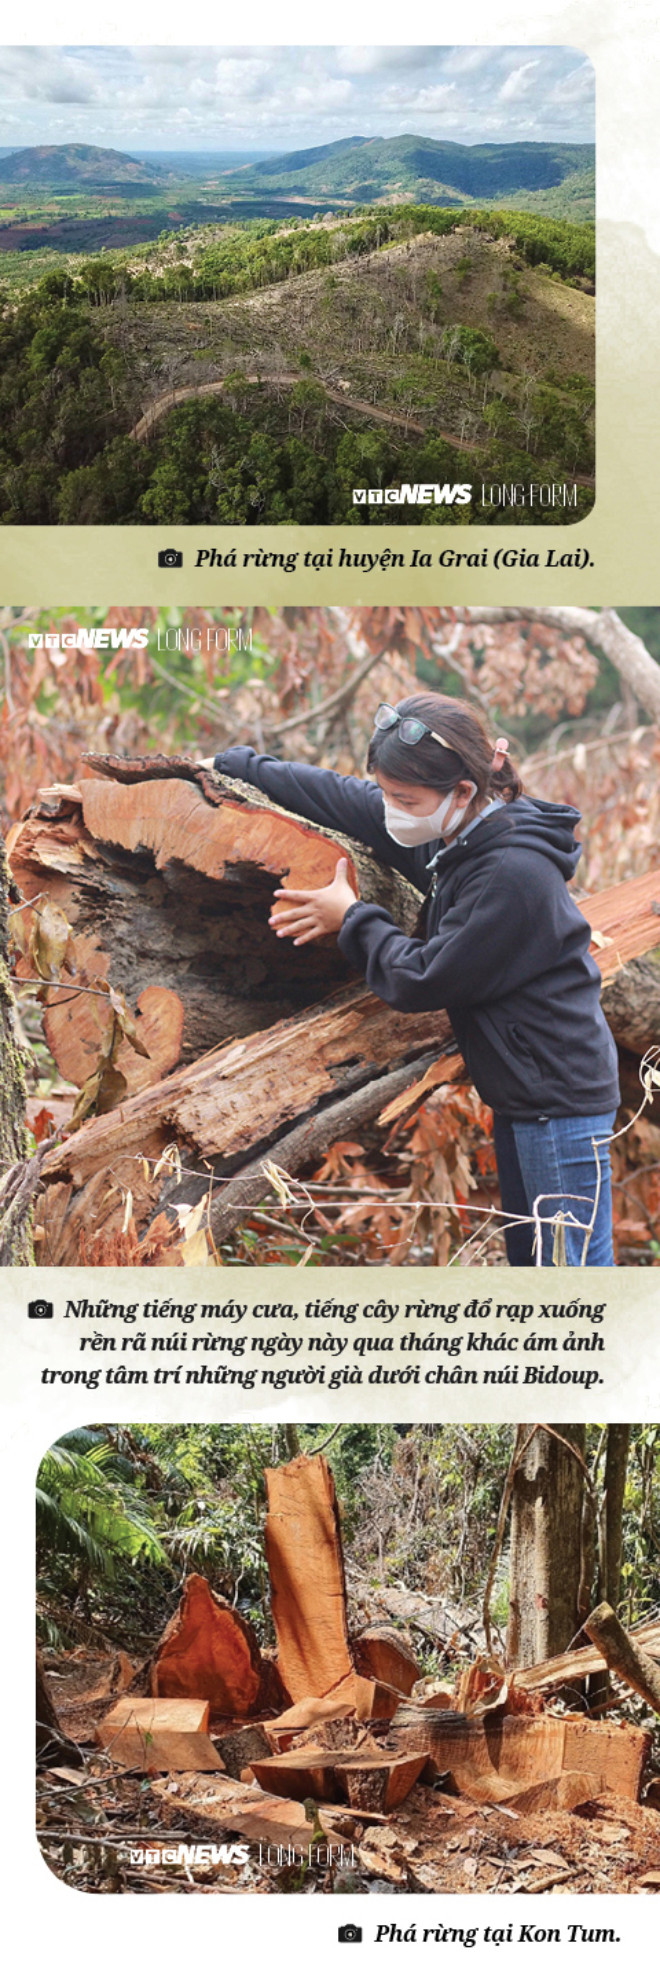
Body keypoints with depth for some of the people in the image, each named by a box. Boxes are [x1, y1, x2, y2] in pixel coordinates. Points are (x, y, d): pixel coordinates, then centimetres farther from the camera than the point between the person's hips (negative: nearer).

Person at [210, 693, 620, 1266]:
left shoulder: (514, 875, -25)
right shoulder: (451, 834, 2)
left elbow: (422, 979, -21)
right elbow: (343, 798, 15)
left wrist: (352, 917, -5)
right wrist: (238, 765, 22)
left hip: (562, 1104, -10)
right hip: (520, 1096, 10)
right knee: (528, 1260, 18)